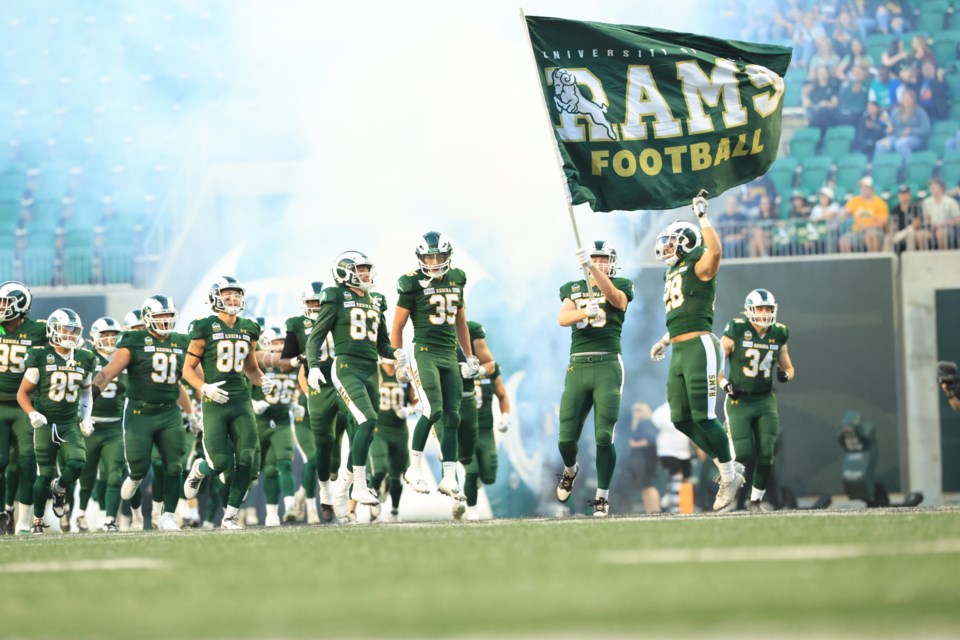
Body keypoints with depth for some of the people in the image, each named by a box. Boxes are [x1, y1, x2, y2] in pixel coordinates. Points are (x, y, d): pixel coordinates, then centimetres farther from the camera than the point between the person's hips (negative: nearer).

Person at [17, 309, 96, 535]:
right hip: (46, 423, -3)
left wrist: (86, 418, 9)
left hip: (71, 423, 3)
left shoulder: (84, 360, 6)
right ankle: (37, 520, 19)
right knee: (45, 474, -1)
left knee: (77, 464, -19)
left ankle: (59, 489, 17)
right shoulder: (40, 357, -6)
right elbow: (23, 393, -2)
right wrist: (32, 414, -19)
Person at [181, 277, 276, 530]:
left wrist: (263, 381, 2)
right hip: (215, 403, -4)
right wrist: (205, 388, -16)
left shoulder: (248, 329, 11)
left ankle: (230, 516, 2)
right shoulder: (205, 329, -3)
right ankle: (199, 470, 28)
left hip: (242, 402, 4)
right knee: (221, 462, -10)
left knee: (246, 459, -8)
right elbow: (188, 369, 1)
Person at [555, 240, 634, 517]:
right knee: (567, 438, 1)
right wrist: (585, 311, -25)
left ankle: (603, 496, 2)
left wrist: (591, 267, -33)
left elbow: (613, 295, -18)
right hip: (577, 367, 3)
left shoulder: (620, 287, 7)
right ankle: (570, 469, 35)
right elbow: (563, 318, -3)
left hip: (608, 366, -3)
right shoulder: (572, 289, 16)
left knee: (604, 436, -10)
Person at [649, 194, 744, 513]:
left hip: (699, 347, -9)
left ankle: (730, 477, 1)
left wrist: (702, 217, -24)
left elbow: (714, 250, -29)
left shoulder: (698, 268, -5)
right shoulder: (672, 274, 20)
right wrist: (665, 341, 29)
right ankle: (727, 470, 14)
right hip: (679, 352, 9)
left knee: (703, 417, -10)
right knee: (682, 419, 6)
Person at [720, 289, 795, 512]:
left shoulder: (778, 335, 4)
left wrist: (785, 375, -6)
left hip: (765, 401, 4)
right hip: (740, 401, -4)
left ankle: (756, 500, 7)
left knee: (766, 453, -7)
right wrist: (725, 384, -17)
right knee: (743, 455, -12)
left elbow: (788, 367, 17)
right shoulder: (737, 332, -10)